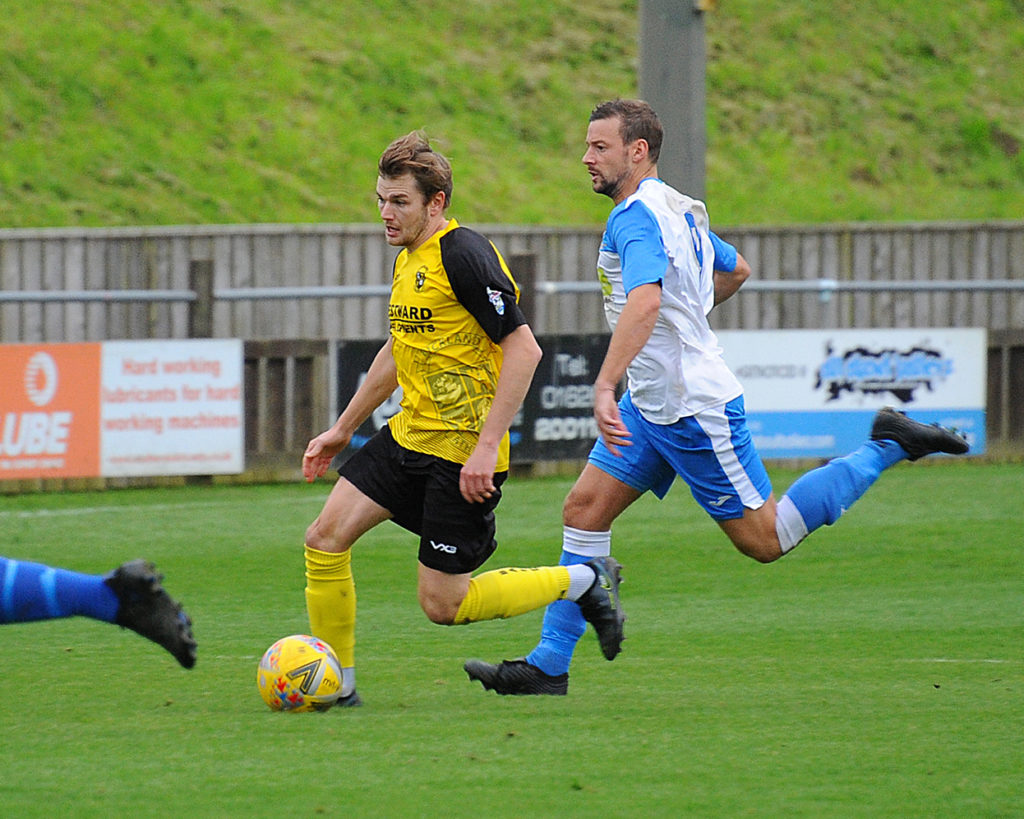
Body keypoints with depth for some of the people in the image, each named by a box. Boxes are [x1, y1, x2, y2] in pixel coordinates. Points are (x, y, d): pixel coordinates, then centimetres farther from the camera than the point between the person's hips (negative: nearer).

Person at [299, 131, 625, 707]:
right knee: (326, 537, -1)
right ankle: (337, 686, 9)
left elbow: (523, 349, -21)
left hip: (462, 453, -9)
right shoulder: (409, 259, 12)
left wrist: (487, 447, -25)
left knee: (442, 604, -5)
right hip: (409, 437, 9)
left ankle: (583, 582, 12)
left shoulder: (464, 255, -17)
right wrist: (343, 430, 31)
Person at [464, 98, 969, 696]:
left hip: (694, 410, -10)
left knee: (765, 539, 0)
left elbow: (645, 300, -40)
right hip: (653, 404, 10)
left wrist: (605, 386, -46)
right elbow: (737, 270, 27)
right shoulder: (676, 210, 10)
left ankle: (887, 448, 8)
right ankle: (549, 667, 2)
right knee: (584, 510, 3)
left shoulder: (636, 216, -21)